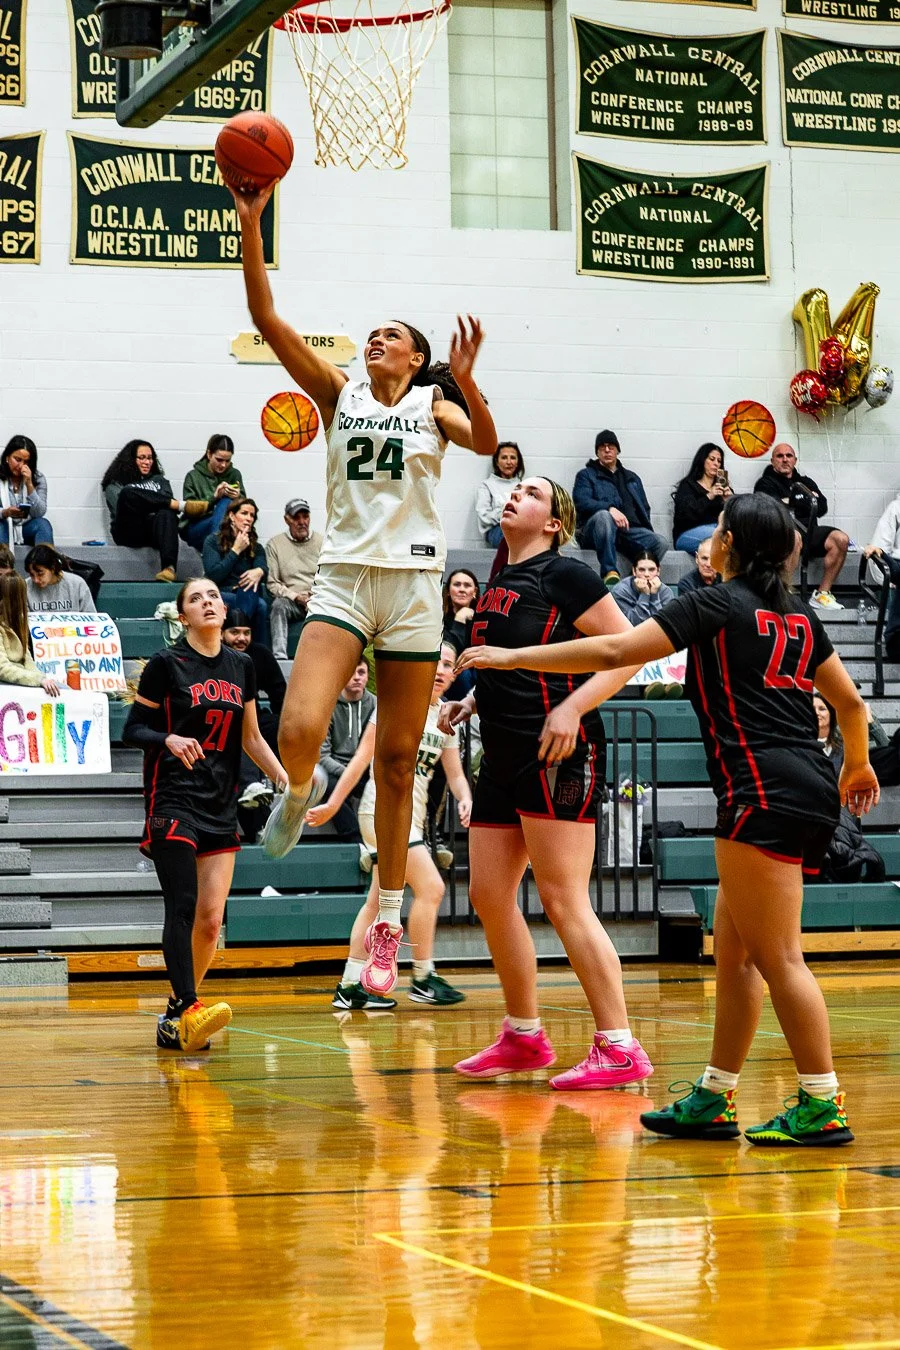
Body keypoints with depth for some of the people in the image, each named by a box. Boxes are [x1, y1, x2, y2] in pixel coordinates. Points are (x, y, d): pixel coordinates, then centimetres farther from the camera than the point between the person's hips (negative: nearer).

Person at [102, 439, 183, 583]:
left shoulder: (159, 480, 31)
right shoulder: (116, 484, 21)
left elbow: (168, 506, 17)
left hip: (154, 529, 2)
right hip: (129, 532, -2)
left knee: (166, 514, -38)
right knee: (128, 493, -31)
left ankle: (169, 567, -60)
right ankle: (180, 504, -31)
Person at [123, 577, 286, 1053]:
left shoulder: (241, 666, 11)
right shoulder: (166, 664, -3)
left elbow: (251, 738, 19)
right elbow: (132, 730, -2)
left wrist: (288, 783, 10)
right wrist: (169, 739, -21)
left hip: (221, 806, 5)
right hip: (173, 802, -5)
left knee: (211, 918, 0)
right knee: (183, 906, -18)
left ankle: (173, 1020, 10)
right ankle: (187, 1011, -27)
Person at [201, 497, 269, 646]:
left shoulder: (256, 548, 19)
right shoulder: (213, 541, 9)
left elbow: (263, 568, -4)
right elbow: (213, 575, -6)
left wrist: (259, 572, -31)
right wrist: (236, 550, -5)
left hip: (246, 596, 3)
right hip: (219, 597, -3)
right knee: (260, 605, -34)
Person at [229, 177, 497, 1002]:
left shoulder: (434, 406, 7)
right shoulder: (340, 394, 9)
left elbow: (486, 443, -15)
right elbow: (267, 319, -1)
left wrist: (465, 383, -32)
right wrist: (251, 225, -11)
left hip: (413, 587, 0)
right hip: (344, 582, 0)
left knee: (397, 762, 4)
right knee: (298, 732, -21)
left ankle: (387, 921, 14)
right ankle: (301, 793, 16)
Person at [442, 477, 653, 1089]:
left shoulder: (564, 574, -8)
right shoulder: (499, 584, 18)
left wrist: (573, 706, -22)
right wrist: (470, 702, 16)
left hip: (556, 755, -9)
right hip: (503, 757, 9)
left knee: (565, 902, -12)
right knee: (489, 894, 10)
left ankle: (620, 1048, -9)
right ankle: (524, 1036, 22)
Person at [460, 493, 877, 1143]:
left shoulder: (718, 604, -4)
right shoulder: (799, 614, 17)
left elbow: (611, 651, -8)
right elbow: (850, 701, 24)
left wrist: (512, 657, 0)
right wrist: (858, 766, 44)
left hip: (764, 792, -8)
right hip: (811, 792, 8)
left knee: (778, 957, -7)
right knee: (734, 953, 12)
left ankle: (823, 1106, -7)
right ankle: (714, 1100, 15)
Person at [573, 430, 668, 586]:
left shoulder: (632, 478, 31)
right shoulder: (586, 475, 17)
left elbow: (644, 508, 25)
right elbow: (582, 502, -2)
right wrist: (610, 509, -20)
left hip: (631, 529, 3)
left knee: (661, 543, -28)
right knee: (603, 516, -41)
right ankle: (610, 573, -46)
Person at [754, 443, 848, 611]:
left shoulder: (806, 482, 28)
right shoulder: (765, 483, 14)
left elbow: (822, 507, 11)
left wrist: (790, 502, 2)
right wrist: (809, 502, 6)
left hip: (808, 531, 5)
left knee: (841, 539, -22)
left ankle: (822, 594, -18)